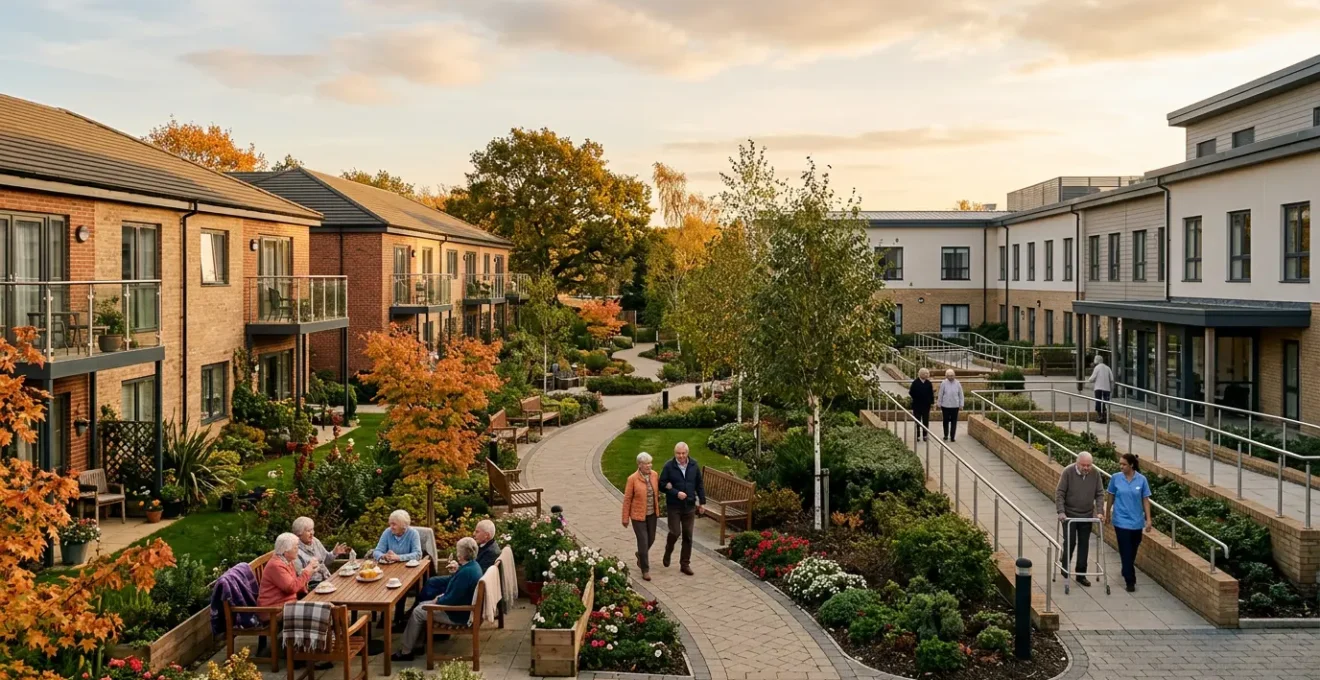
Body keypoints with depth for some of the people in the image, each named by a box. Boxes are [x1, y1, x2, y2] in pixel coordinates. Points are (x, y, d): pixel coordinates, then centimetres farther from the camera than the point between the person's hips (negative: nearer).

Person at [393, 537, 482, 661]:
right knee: (422, 606, 17)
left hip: (458, 615, -10)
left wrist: (438, 601, -8)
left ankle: (406, 652, 12)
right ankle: (412, 645, 22)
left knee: (417, 612, -1)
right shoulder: (473, 565, 2)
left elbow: (452, 599, -26)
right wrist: (443, 596, 7)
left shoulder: (466, 572, -30)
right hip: (462, 607, 10)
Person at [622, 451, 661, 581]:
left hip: (652, 514, 5)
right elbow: (627, 499, -10)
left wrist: (658, 509, 11)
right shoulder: (632, 479, -16)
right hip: (638, 515, -5)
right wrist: (625, 518, -6)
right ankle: (645, 570, 9)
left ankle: (640, 555, 46)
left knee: (651, 539, 15)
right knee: (643, 541, -4)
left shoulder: (654, 475, -4)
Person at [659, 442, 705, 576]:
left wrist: (702, 502, 6)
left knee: (688, 536, 6)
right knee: (675, 532, -7)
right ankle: (668, 551, 25)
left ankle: (685, 564, 16)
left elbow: (699, 485, 8)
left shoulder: (694, 466, -1)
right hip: (674, 506, -3)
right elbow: (662, 484, -8)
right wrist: (676, 493, -19)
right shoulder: (669, 466, -11)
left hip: (690, 506, 3)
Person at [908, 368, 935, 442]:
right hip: (917, 405, -2)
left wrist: (932, 402, 1)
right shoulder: (915, 383, -7)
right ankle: (917, 435, 13)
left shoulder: (928, 383, 2)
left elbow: (931, 393, 3)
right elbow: (912, 393, -5)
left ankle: (925, 435, 14)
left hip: (926, 405, 2)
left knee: (926, 421, 7)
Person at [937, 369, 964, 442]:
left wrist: (961, 405, 3)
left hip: (955, 406, 1)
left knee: (954, 421, 3)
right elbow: (940, 395, 1)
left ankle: (952, 437, 10)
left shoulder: (957, 384, -3)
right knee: (946, 421, 10)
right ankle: (946, 435, 26)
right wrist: (940, 405, 4)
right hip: (945, 405, 0)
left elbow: (960, 395, 4)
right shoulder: (943, 384, -6)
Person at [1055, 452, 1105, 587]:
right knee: (1070, 542, -2)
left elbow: (1100, 494, 1)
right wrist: (1061, 512, -20)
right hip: (1070, 514, -3)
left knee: (1084, 544, 7)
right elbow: (1059, 493, -13)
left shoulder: (1095, 474, -6)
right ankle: (1064, 566, 22)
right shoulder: (1068, 472, -16)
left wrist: (1100, 511, -9)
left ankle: (1081, 574, 17)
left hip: (1087, 515, 3)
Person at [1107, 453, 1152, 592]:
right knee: (1126, 551, -5)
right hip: (1122, 520, -1)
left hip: (1136, 520, 1)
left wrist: (1148, 520, -5)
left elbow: (1145, 500, -2)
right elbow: (1111, 497, 5)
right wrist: (1108, 514, 14)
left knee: (1133, 550, 16)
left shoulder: (1141, 480, -7)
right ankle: (1130, 581, 1)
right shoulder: (1115, 478, -7)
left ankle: (1127, 571, 40)